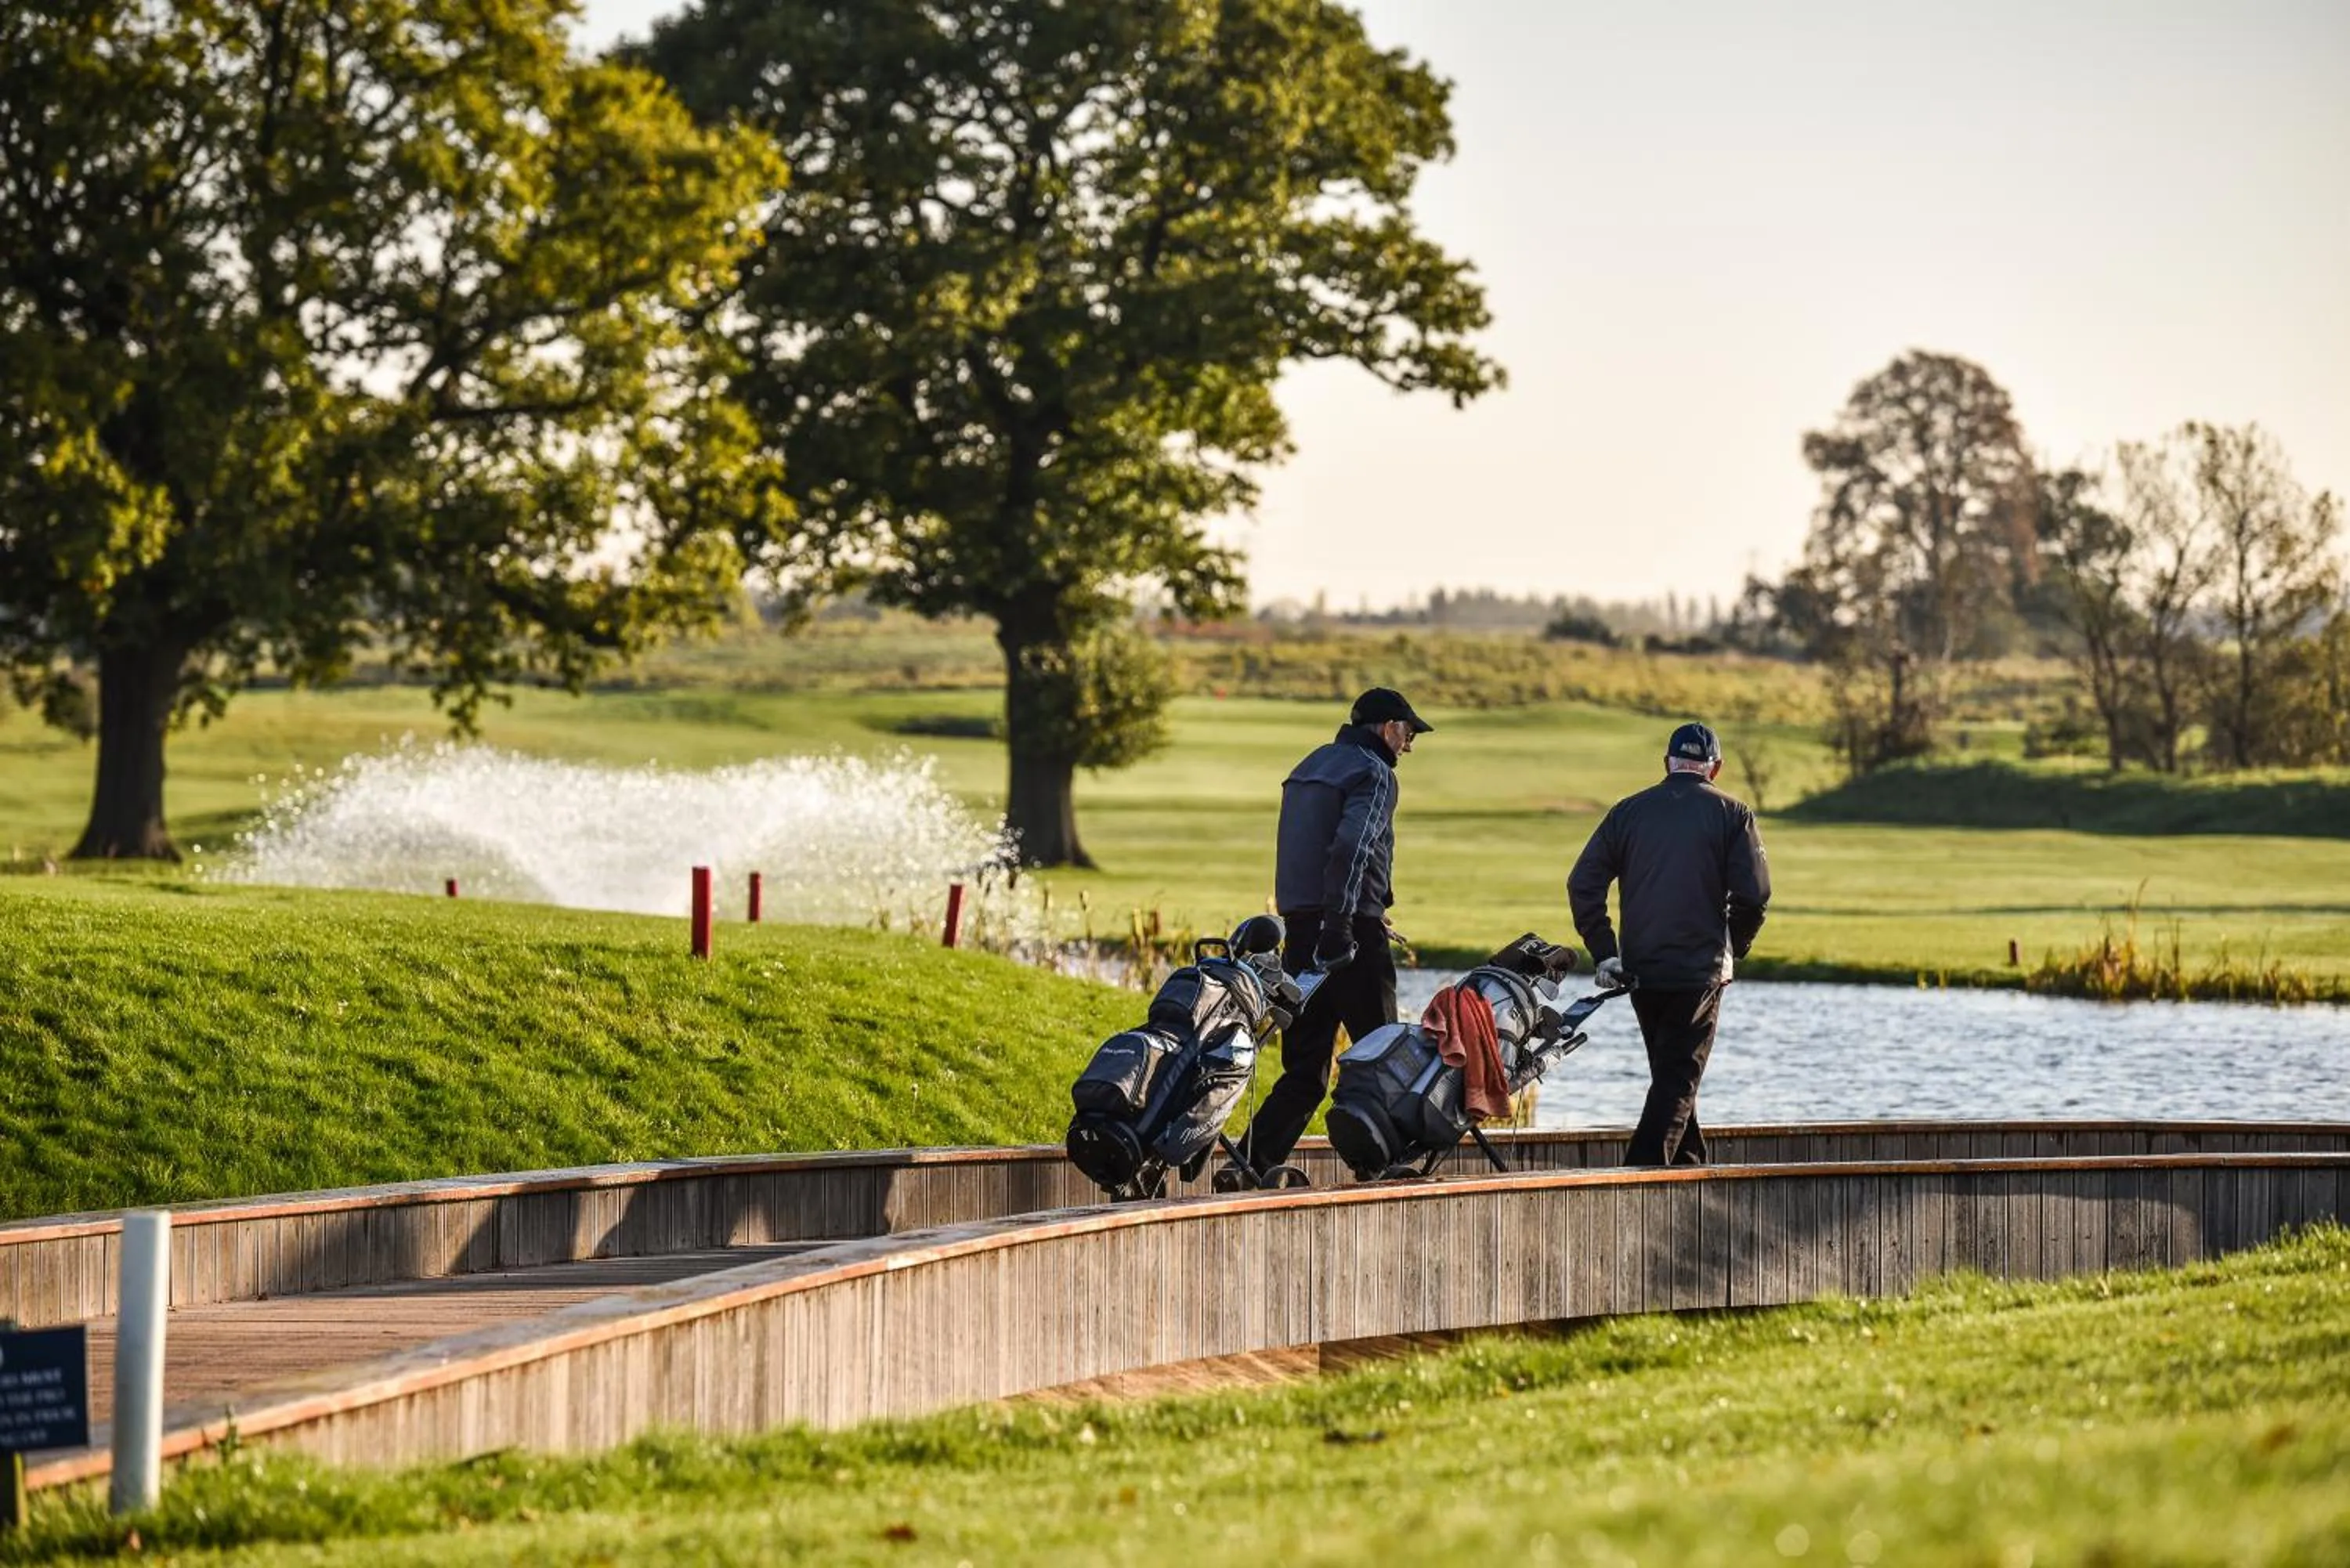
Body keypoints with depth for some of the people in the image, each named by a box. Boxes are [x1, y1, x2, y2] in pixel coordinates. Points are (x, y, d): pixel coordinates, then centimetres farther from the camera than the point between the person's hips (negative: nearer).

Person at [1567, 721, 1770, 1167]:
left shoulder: (1629, 811, 7)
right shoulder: (1730, 814, -1)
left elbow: (1582, 883, 0)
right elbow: (1754, 892, -9)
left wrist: (1603, 953, 1)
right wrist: (1732, 950, 6)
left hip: (1640, 973, 4)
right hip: (1700, 971, -4)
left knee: (1671, 1076, 18)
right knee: (1677, 1083, -4)